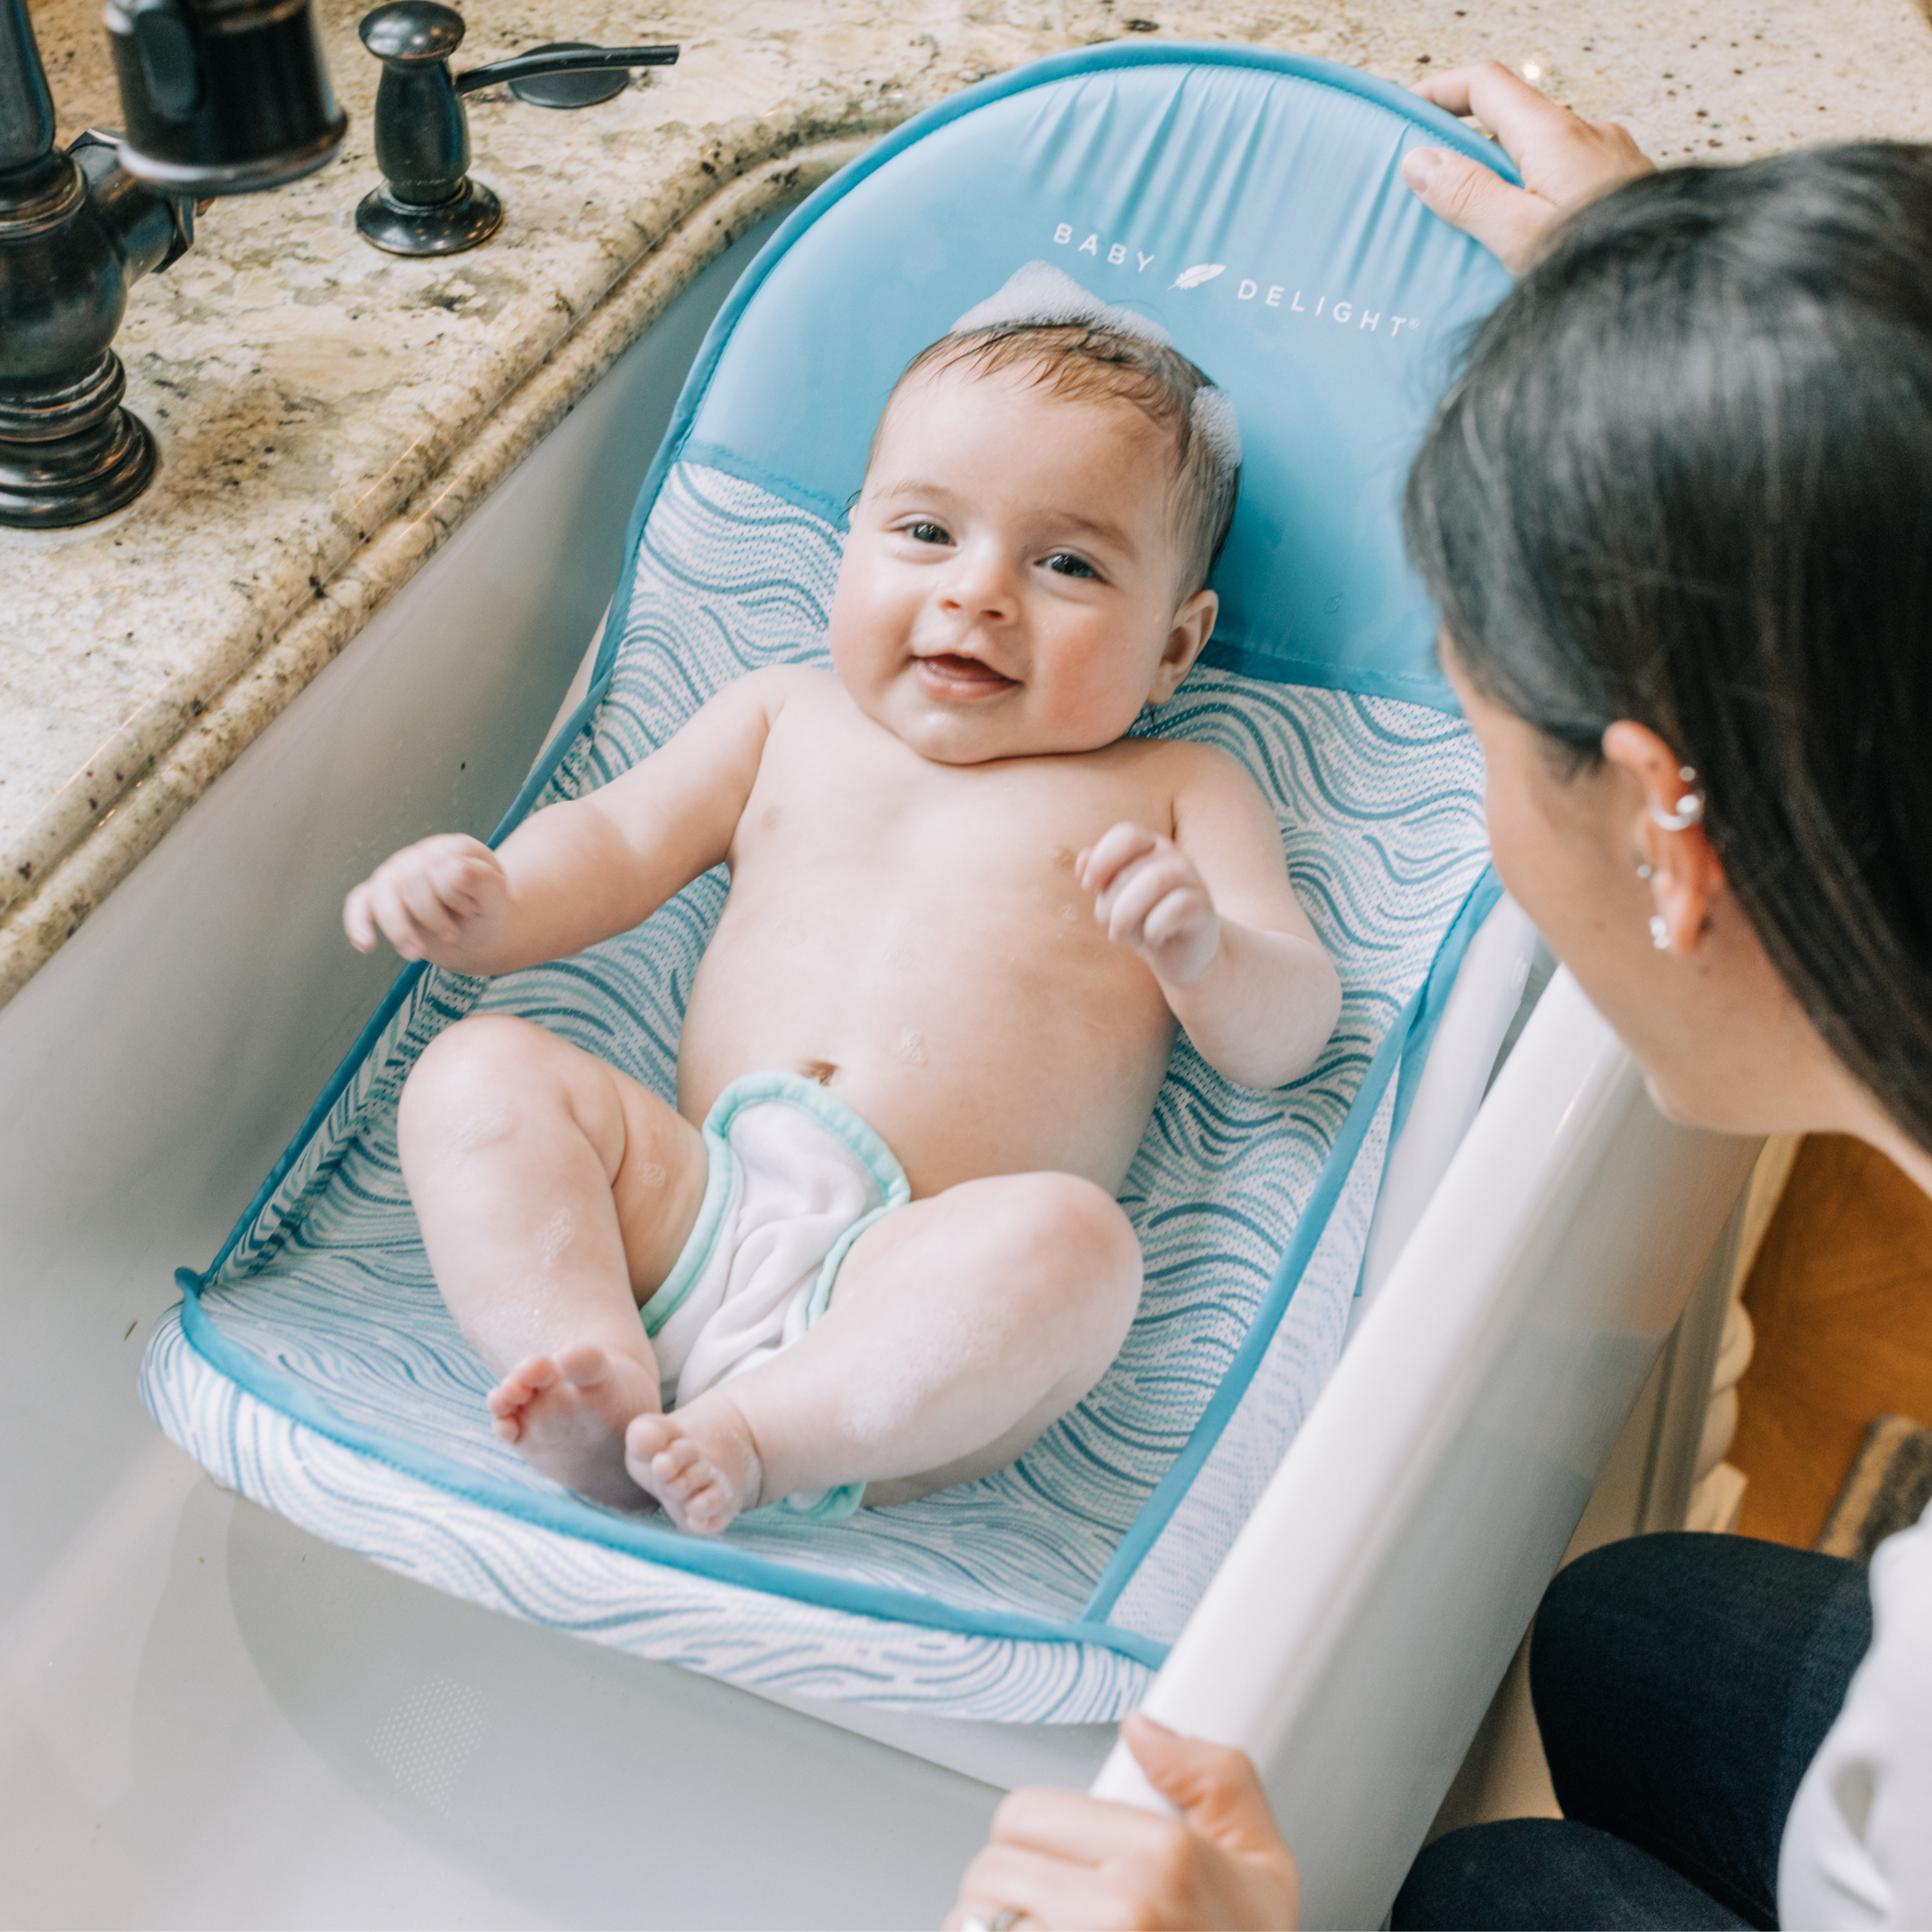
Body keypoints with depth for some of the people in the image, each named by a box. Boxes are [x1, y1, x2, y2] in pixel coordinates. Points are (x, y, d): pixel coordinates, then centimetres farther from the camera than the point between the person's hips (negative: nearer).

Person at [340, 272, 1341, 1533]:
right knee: (481, 1071, -15)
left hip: (920, 1274, -3)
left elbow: (1286, 1037, 7)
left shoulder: (1179, 796, 15)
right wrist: (490, 903, -2)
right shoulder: (787, 721, 24)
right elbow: (613, 845, 22)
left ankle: (756, 1431, -33)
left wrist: (1202, 953, -17)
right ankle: (601, 1369, -30)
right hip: (694, 1206, 4)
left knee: (1070, 1242, -34)